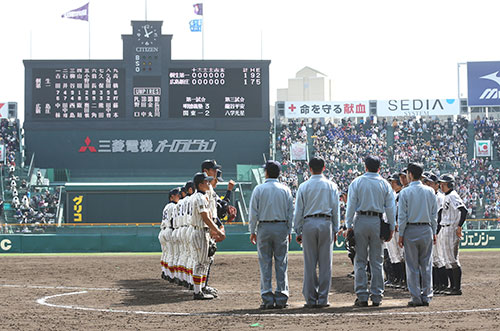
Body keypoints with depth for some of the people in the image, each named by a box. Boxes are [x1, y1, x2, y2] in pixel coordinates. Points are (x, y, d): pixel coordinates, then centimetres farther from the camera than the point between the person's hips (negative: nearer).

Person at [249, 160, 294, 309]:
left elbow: (253, 212, -3)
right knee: (281, 263, 4)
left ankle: (268, 299, -1)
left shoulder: (259, 189, -2)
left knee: (265, 264, 2)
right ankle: (281, 298, 2)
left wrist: (252, 231, 4)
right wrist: (289, 231, 12)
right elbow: (290, 212, 5)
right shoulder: (285, 190, 4)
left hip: (264, 227, -1)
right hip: (281, 227, 1)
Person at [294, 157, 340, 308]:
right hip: (326, 223, 0)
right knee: (325, 263, 2)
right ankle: (323, 299, 1)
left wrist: (298, 231, 9)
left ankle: (310, 299, 2)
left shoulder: (304, 186, 3)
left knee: (309, 263, 2)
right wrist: (335, 230, 12)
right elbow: (336, 209, 6)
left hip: (308, 224, 0)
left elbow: (298, 210, 4)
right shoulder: (331, 186, 6)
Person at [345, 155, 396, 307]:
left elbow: (351, 205, -4)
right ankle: (376, 296, 5)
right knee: (377, 261, 6)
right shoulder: (385, 184, 5)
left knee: (360, 261, 2)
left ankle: (362, 296, -2)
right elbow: (390, 207, 3)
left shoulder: (357, 182, 0)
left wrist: (349, 225, -1)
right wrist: (391, 227, 8)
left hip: (360, 221, -1)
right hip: (377, 222, 1)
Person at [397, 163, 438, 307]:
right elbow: (434, 214, 8)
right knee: (426, 265, 8)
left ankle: (416, 298, 0)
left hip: (410, 230, -3)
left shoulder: (405, 192, -6)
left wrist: (401, 234, -1)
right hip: (427, 230, 3)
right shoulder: (430, 191, 5)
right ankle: (426, 296, 8)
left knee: (412, 266, 1)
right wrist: (433, 232, 14)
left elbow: (402, 216, -7)